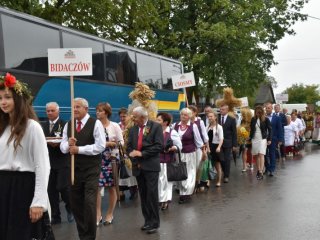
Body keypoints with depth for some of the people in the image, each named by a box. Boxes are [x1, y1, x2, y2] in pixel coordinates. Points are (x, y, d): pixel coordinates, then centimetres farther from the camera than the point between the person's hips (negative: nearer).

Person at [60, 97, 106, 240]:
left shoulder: (96, 124, -7)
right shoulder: (68, 125, 10)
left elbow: (100, 146, -15)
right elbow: (63, 147, 7)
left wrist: (79, 149, -17)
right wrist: (68, 144, -16)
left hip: (91, 169, -5)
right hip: (74, 168, 5)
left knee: (89, 203, -9)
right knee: (75, 203, 10)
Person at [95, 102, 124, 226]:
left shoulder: (114, 126, -2)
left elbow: (121, 143, -1)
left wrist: (109, 144, -13)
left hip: (112, 159, -1)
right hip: (98, 159, 1)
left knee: (112, 187, 8)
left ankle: (110, 214, 21)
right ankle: (98, 214, 5)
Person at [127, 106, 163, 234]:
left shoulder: (156, 126, -4)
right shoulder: (133, 129, 12)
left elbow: (159, 146, -12)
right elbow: (129, 147, 11)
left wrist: (142, 153, -15)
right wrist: (134, 159, -5)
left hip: (151, 165, -5)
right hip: (138, 166, 5)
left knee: (152, 194, -6)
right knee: (143, 194, 9)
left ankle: (154, 223, 3)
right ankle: (147, 221, 18)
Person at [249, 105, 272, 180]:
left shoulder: (266, 119, -4)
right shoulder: (253, 119, 5)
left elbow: (270, 129, 0)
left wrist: (269, 139, -6)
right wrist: (250, 139, 10)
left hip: (263, 139, -3)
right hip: (255, 139, 4)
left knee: (261, 154, -12)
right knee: (257, 155, 7)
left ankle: (261, 172, -16)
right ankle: (258, 170, 16)